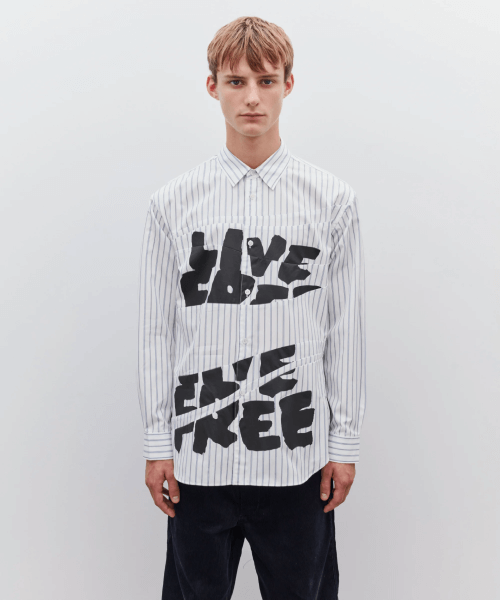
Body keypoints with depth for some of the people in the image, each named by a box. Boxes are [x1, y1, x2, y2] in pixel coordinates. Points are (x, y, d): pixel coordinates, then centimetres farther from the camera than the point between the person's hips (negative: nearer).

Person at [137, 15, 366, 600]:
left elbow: (345, 328, 2)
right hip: (197, 452, 1)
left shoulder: (332, 200, 0)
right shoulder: (173, 202, 1)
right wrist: (156, 442, 3)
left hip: (299, 455, 0)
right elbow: (155, 329, 3)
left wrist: (345, 441, 3)